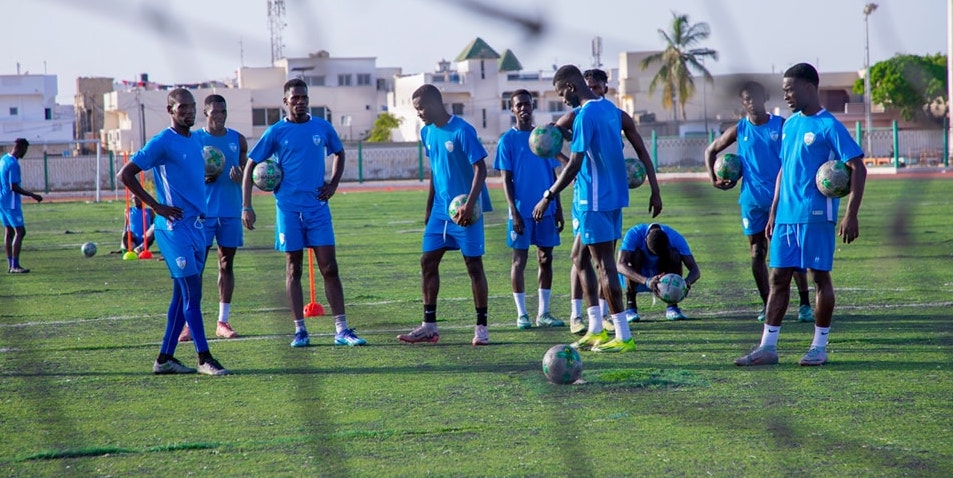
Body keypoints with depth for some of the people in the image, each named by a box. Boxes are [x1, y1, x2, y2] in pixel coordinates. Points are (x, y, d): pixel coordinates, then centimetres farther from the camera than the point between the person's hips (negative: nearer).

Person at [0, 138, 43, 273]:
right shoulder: (13, 164, -19)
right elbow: (14, 187, -22)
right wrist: (33, 195, -16)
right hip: (11, 203, -10)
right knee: (20, 231, -7)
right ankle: (15, 266, -10)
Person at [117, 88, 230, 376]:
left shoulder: (195, 142, 15)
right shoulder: (162, 142, -9)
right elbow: (125, 175, -12)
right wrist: (157, 206, -13)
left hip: (197, 226, 8)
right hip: (175, 226, -8)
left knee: (183, 295, 9)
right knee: (192, 293, -8)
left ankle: (165, 359, 14)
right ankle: (204, 358, -5)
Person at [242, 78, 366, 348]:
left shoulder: (323, 128, 5)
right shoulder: (276, 132, -1)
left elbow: (339, 153, 24)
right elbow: (250, 166, 3)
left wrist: (333, 184, 8)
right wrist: (246, 207, -3)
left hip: (318, 207, 1)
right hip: (288, 209, -1)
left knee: (330, 267, -3)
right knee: (294, 269, 4)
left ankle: (341, 330, -1)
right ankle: (300, 330, 10)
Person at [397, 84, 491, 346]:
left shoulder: (462, 131, -14)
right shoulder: (427, 133, 8)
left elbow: (480, 169, -15)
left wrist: (469, 204, -23)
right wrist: (429, 206, 19)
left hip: (464, 211, -7)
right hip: (440, 210, 7)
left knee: (474, 265, 0)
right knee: (427, 262, 3)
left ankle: (481, 327, 7)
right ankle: (429, 326, 9)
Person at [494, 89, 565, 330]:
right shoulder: (507, 140, -2)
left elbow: (553, 175, 13)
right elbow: (506, 179, -5)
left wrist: (558, 208, 8)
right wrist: (514, 212, -13)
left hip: (546, 210, 4)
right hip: (522, 211, -4)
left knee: (546, 259, 6)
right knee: (520, 260, 0)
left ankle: (543, 313, 13)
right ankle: (522, 314, 6)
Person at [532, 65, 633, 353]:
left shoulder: (585, 115, -16)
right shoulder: (611, 110, 12)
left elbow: (575, 164, -20)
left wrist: (549, 197, -16)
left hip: (594, 200, -9)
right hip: (613, 196, 9)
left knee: (604, 264, -6)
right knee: (581, 260, 16)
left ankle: (623, 337, -5)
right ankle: (596, 330, 17)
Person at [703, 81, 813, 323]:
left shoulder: (781, 125, 1)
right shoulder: (739, 130, 6)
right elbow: (710, 151, 16)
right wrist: (714, 179, 4)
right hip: (752, 199, 2)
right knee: (757, 252, 4)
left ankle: (805, 304, -3)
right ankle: (767, 305, 11)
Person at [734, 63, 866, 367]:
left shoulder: (828, 126, -8)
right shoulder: (790, 125, 14)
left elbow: (858, 169, -11)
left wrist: (851, 215, -17)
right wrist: (773, 212, 19)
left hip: (816, 215, -7)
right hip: (786, 215, 7)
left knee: (819, 276, 1)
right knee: (778, 276, 6)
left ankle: (819, 347, 8)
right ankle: (768, 347, 9)